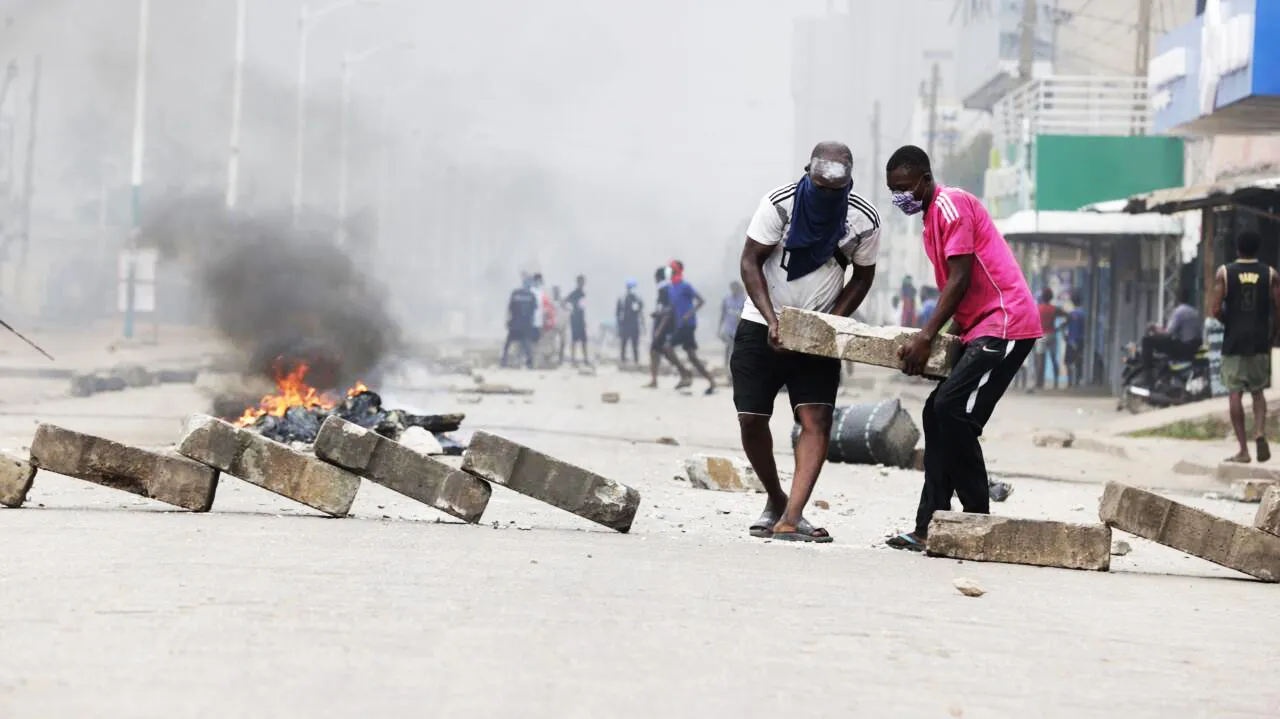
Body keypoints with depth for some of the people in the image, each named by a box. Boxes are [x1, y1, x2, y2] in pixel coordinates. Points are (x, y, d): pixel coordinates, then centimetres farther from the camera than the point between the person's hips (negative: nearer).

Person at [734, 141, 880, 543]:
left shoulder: (864, 220, -9)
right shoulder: (779, 204, -14)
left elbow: (862, 277, 4)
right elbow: (750, 261, -10)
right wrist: (772, 320, -21)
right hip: (763, 326, -1)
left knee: (817, 420, -16)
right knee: (751, 419, -6)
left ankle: (791, 519, -22)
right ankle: (775, 501, 18)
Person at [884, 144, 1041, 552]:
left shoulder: (951, 205, -10)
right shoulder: (931, 220, 20)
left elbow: (961, 281, -17)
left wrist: (926, 337, -20)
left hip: (1006, 323, -10)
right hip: (980, 328, 10)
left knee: (952, 411, -17)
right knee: (938, 414, 5)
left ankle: (977, 519, -12)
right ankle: (929, 527, 4)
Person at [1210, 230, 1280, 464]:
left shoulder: (1224, 273, -2)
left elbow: (1216, 310, -8)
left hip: (1234, 341, -1)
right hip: (1260, 341, 2)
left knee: (1235, 394, 2)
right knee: (1257, 391, 15)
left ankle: (1243, 449, -2)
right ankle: (1260, 433, -10)